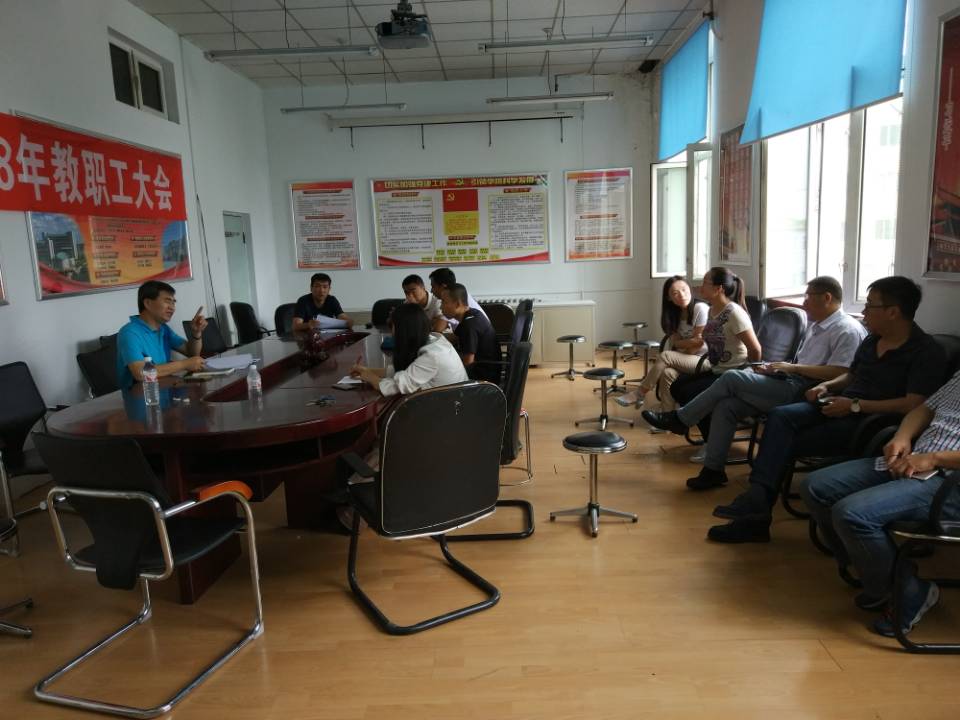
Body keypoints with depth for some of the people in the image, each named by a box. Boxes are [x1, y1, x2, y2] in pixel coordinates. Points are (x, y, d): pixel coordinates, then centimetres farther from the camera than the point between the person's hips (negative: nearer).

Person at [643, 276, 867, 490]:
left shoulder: (848, 330, -7)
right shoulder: (815, 324, 23)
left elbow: (839, 373, -18)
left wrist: (793, 368, -14)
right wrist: (778, 367, 6)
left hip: (803, 391, -9)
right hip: (790, 383, 9)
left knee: (731, 378, -18)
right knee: (725, 406, -12)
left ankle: (680, 420, -4)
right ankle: (713, 469, -6)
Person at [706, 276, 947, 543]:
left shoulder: (926, 352, -10)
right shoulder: (871, 340, 14)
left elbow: (914, 405, -22)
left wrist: (855, 405, -22)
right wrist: (827, 385, 6)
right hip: (842, 407, 7)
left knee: (787, 442, -20)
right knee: (780, 416, -21)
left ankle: (758, 502, -10)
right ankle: (757, 497, -30)